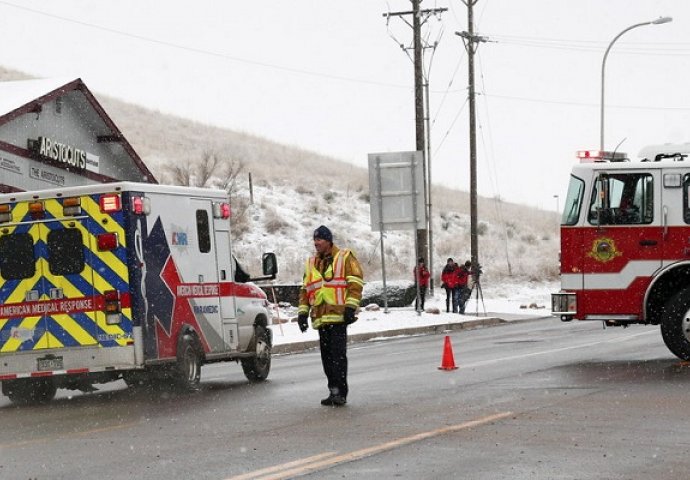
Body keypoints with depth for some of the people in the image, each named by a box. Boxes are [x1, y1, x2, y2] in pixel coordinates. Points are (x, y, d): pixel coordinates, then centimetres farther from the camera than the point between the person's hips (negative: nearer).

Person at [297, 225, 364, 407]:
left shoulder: (345, 258, 2)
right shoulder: (311, 264, 20)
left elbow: (356, 283, -4)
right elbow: (305, 289, 23)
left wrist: (351, 306, -13)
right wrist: (303, 311, 13)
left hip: (338, 315, -6)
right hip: (320, 317, 6)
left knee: (338, 354, -11)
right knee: (326, 356, 7)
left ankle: (341, 392, -10)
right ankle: (334, 391, 13)